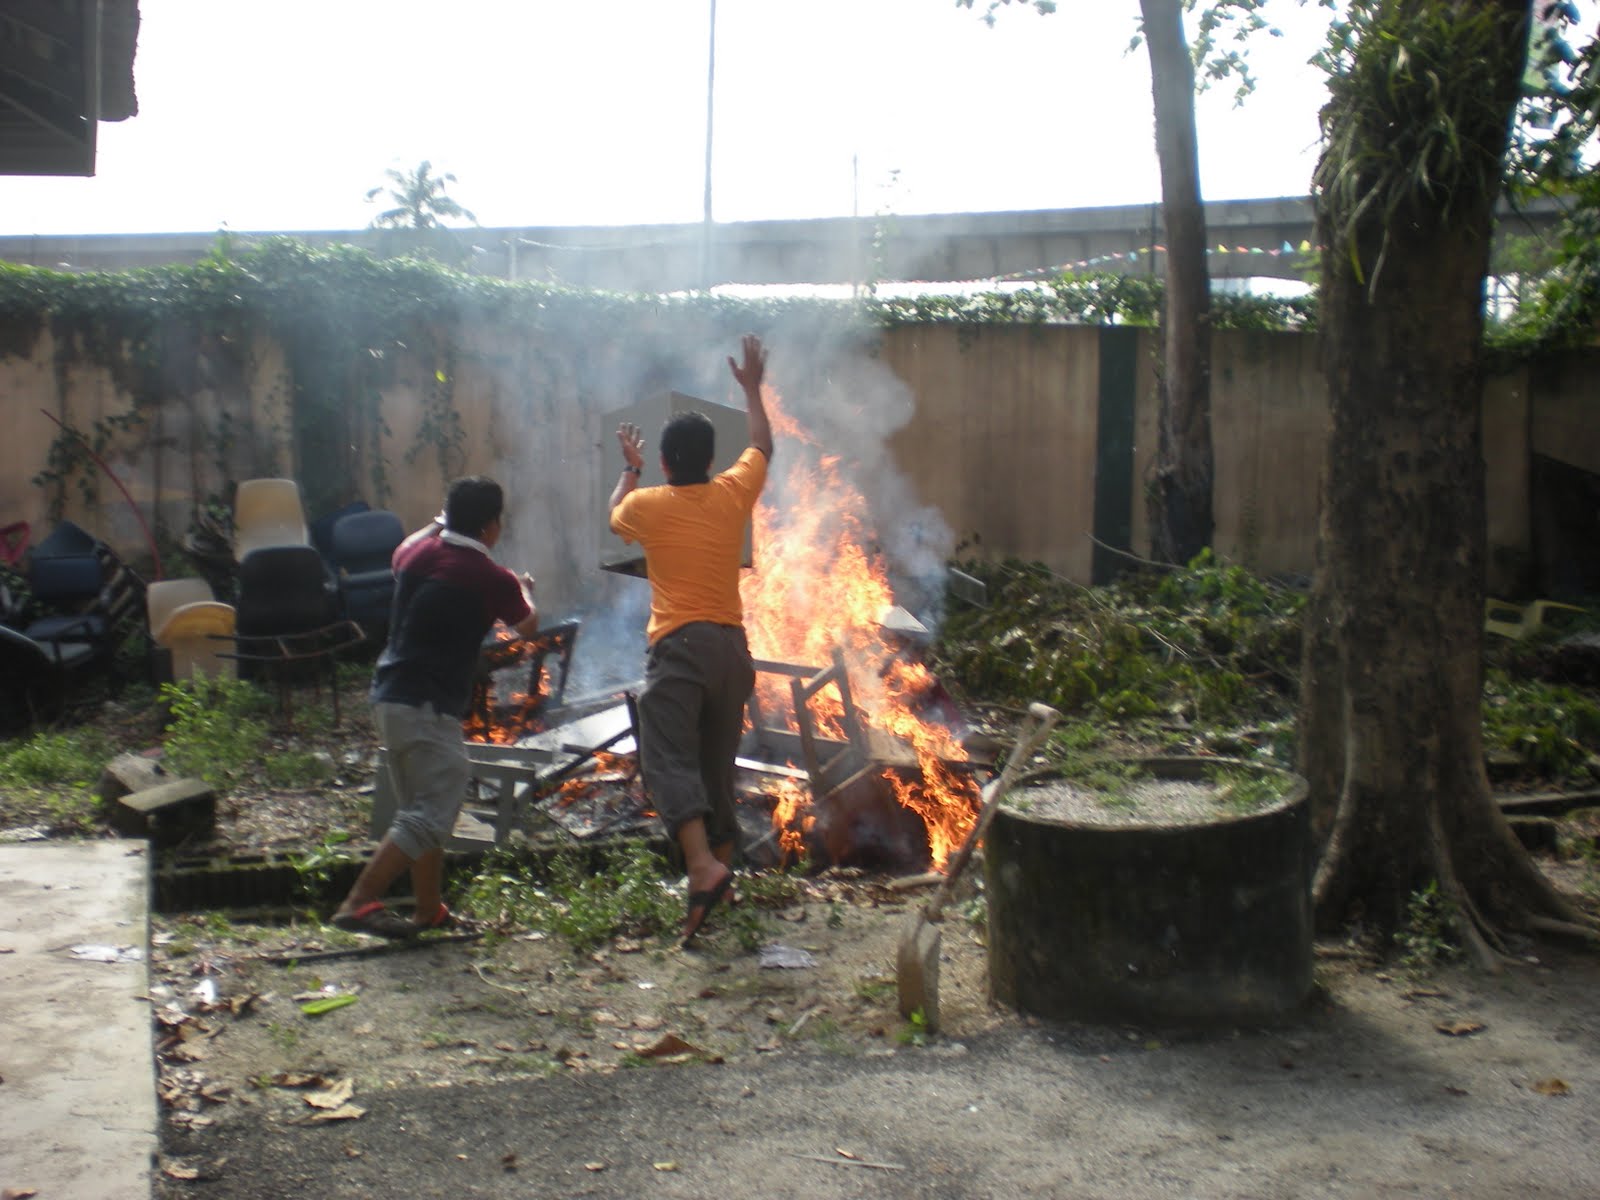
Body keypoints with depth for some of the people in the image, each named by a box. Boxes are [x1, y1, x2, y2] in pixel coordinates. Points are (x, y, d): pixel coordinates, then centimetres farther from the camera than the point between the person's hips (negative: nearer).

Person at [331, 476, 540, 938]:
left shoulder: (417, 553, 7)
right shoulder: (492, 579, -10)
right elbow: (528, 627, 12)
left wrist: (437, 522, 48)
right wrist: (525, 588, 31)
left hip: (389, 697, 9)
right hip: (427, 708, -9)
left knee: (422, 809, 18)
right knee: (430, 816, -7)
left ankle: (429, 910, 25)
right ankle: (358, 904, -12)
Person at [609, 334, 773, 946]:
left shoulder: (646, 504, 2)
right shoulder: (733, 494, 6)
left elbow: (614, 517, 27)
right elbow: (763, 445, 26)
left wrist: (630, 469, 42)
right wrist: (751, 387, 38)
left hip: (677, 646, -4)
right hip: (730, 646, 4)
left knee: (670, 760, -13)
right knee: (717, 765, 14)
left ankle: (703, 864, -33)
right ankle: (719, 861, 20)